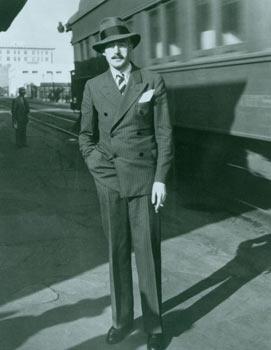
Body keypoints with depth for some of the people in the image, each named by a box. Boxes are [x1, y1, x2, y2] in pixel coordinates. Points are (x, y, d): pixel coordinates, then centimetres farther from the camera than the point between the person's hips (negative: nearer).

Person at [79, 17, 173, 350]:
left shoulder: (153, 82, -3)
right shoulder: (93, 87, 3)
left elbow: (164, 133, -4)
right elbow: (86, 134, 12)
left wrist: (161, 179, -9)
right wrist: (94, 163, -2)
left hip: (144, 179, -2)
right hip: (109, 180, 2)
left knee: (148, 252, 4)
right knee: (117, 252, 11)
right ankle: (122, 319, 28)